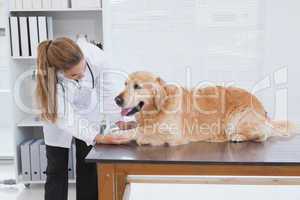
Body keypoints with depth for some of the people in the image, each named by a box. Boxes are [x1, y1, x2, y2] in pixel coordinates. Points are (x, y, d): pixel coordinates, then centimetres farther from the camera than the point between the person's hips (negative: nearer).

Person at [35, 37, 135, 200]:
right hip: (61, 117, -2)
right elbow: (67, 120, -31)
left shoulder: (90, 52, -34)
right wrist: (99, 138, -42)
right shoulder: (50, 82, -36)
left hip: (88, 112, 2)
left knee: (88, 168, 1)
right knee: (57, 170, 1)